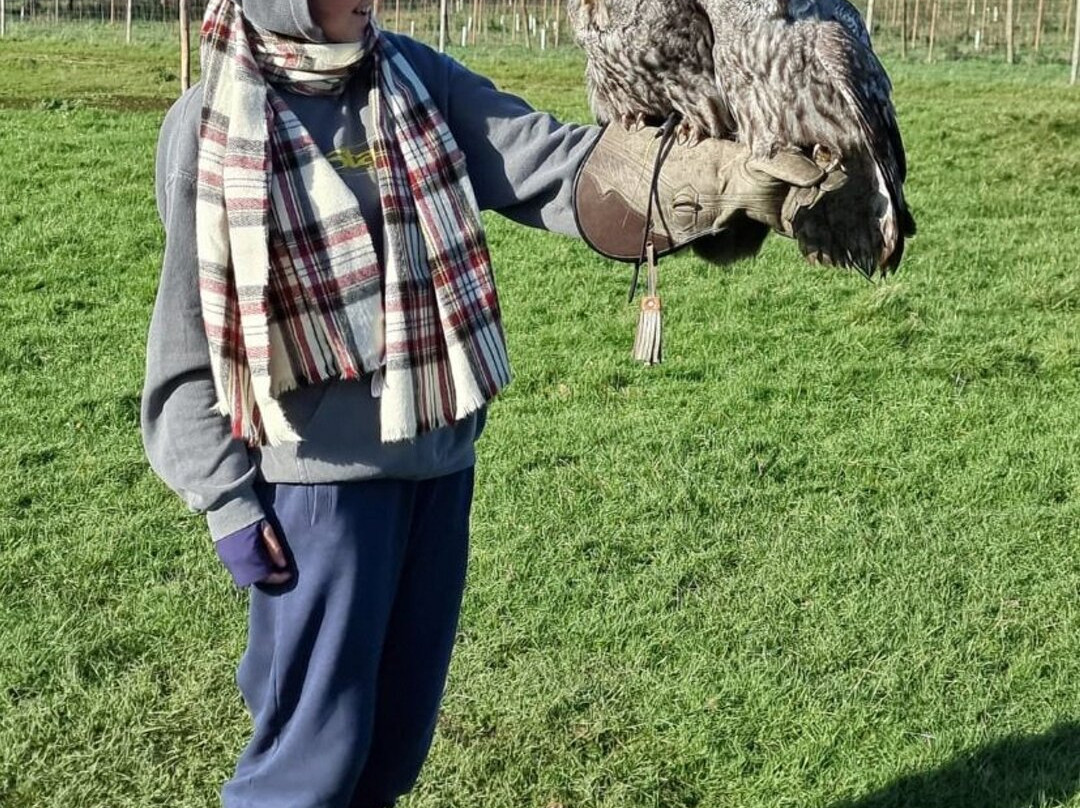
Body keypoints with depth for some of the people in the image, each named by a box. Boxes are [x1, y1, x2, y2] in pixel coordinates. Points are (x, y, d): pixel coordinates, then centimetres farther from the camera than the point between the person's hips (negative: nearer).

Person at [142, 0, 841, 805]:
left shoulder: (418, 79, 3)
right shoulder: (212, 125, -8)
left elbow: (563, 167, -8)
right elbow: (190, 331, -5)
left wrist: (743, 174, -20)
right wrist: (226, 497, -9)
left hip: (439, 460, 5)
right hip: (318, 476, -5)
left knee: (400, 733, 16)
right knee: (315, 742, 2)